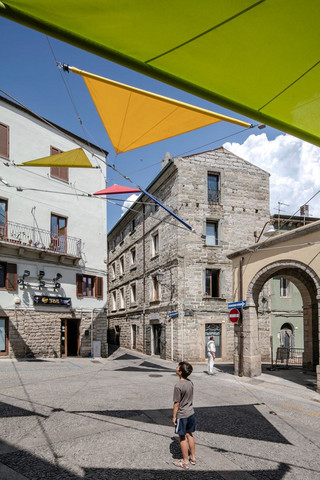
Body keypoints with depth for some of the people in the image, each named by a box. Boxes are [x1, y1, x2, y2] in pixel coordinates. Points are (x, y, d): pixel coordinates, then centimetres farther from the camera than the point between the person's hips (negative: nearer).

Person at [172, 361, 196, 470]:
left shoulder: (178, 386, -25)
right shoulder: (190, 382, -3)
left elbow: (176, 403, -19)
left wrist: (174, 416, -8)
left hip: (182, 415, -7)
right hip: (191, 413, 7)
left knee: (182, 438, 9)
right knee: (189, 435, 21)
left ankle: (185, 462, 21)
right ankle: (193, 457, 33)